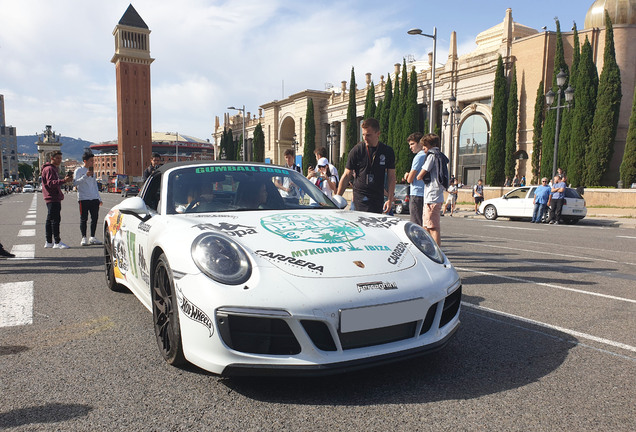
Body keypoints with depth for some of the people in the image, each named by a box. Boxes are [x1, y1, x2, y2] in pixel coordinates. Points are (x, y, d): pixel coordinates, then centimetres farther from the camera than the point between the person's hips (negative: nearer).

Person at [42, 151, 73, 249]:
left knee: (50, 220, 12)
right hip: (52, 198, -11)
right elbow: (51, 183, -23)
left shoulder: (55, 168, 22)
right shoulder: (49, 169, -10)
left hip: (55, 198, 11)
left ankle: (49, 242, 18)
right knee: (55, 219, -11)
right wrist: (64, 181, -33)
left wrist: (65, 180, 13)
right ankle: (57, 242, -12)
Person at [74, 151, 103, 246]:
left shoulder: (92, 171, 18)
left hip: (94, 199, 6)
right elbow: (75, 182, -14)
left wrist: (99, 198, 20)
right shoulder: (79, 171, -1)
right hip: (83, 198, -6)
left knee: (95, 218, 4)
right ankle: (84, 238, 3)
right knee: (84, 219, -2)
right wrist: (86, 176, -24)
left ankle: (92, 237, 11)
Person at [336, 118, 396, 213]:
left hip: (378, 198, 3)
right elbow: (346, 175, 2)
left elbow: (391, 177, 7)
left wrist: (390, 199, -3)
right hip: (360, 197, -3)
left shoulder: (388, 152, 4)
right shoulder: (356, 150, -2)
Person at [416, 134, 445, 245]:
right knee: (426, 227, 14)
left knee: (433, 227, -7)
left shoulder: (432, 155, -9)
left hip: (432, 197, -9)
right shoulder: (440, 155, 18)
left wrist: (419, 176, 11)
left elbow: (420, 176, -9)